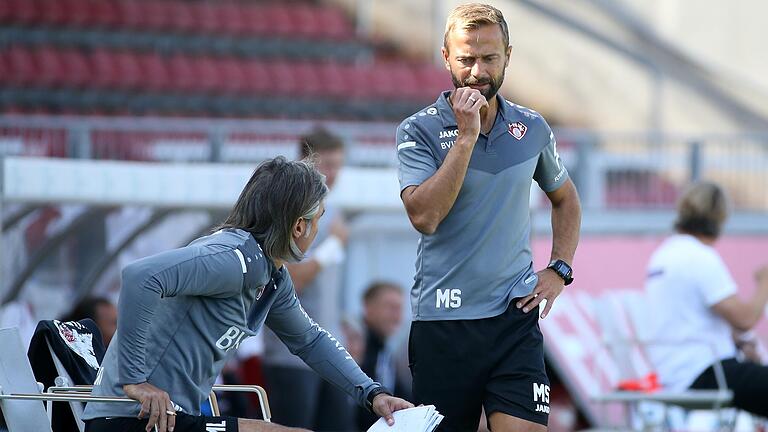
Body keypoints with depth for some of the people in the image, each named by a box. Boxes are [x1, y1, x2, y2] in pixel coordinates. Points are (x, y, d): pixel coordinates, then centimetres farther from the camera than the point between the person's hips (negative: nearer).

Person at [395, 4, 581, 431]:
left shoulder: (532, 128, 9)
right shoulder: (419, 131, -2)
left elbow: (565, 198, 26)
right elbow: (424, 216, -17)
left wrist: (560, 269, 12)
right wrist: (466, 136, -17)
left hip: (515, 316, 2)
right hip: (442, 321, -2)